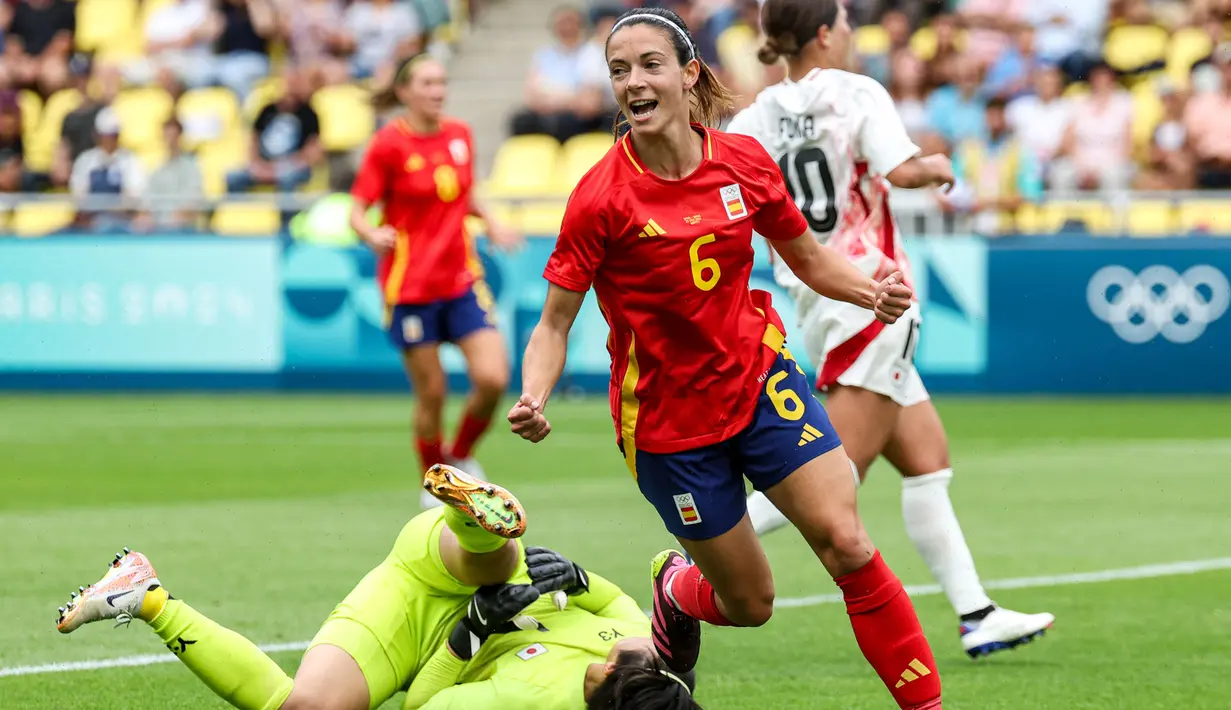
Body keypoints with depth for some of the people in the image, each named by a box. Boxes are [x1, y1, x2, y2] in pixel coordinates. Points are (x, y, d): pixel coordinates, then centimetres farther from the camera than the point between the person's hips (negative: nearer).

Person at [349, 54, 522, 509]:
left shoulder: (460, 136, 6)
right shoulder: (389, 144, -9)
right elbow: (356, 211, -9)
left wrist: (491, 224, 6)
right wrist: (373, 235, -29)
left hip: (463, 282, 4)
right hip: (410, 285, -4)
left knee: (493, 379, -9)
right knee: (432, 393, 0)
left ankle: (462, 456, 18)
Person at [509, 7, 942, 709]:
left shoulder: (745, 162, -6)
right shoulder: (602, 197, -17)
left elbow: (810, 260, 8)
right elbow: (555, 323, -12)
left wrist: (872, 291, -12)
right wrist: (533, 400, -31)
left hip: (760, 377, 2)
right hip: (668, 415, -2)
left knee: (847, 544, -14)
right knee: (750, 603, 6)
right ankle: (676, 587, 42)